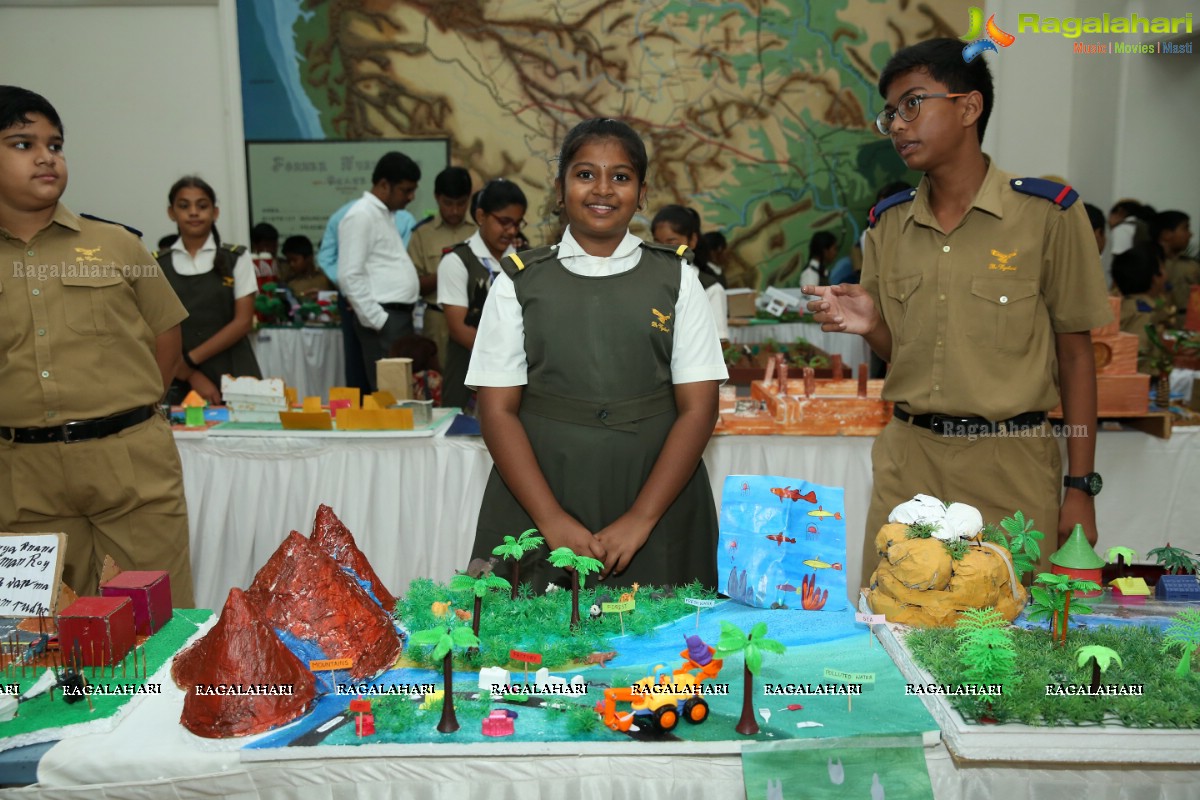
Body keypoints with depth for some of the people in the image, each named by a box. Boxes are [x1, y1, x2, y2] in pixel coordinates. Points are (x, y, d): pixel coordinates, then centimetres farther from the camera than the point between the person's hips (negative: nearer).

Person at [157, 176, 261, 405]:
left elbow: (243, 322, -3)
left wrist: (191, 359, -11)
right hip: (180, 381, 1)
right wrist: (191, 375, -11)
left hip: (233, 379, -1)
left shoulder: (236, 258, 4)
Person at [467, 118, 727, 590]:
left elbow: (698, 408, -1)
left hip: (656, 516, 1)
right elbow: (498, 411, 0)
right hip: (536, 517, 0)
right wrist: (553, 521, -11)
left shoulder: (676, 281, 5)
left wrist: (640, 520, -10)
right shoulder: (518, 284, 4)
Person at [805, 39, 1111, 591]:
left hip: (1009, 462, -3)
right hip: (906, 461, 3)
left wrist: (1081, 488, -3)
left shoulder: (1046, 212, -4)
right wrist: (871, 325, -10)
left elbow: (1074, 355, -1)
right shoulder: (888, 223, 8)